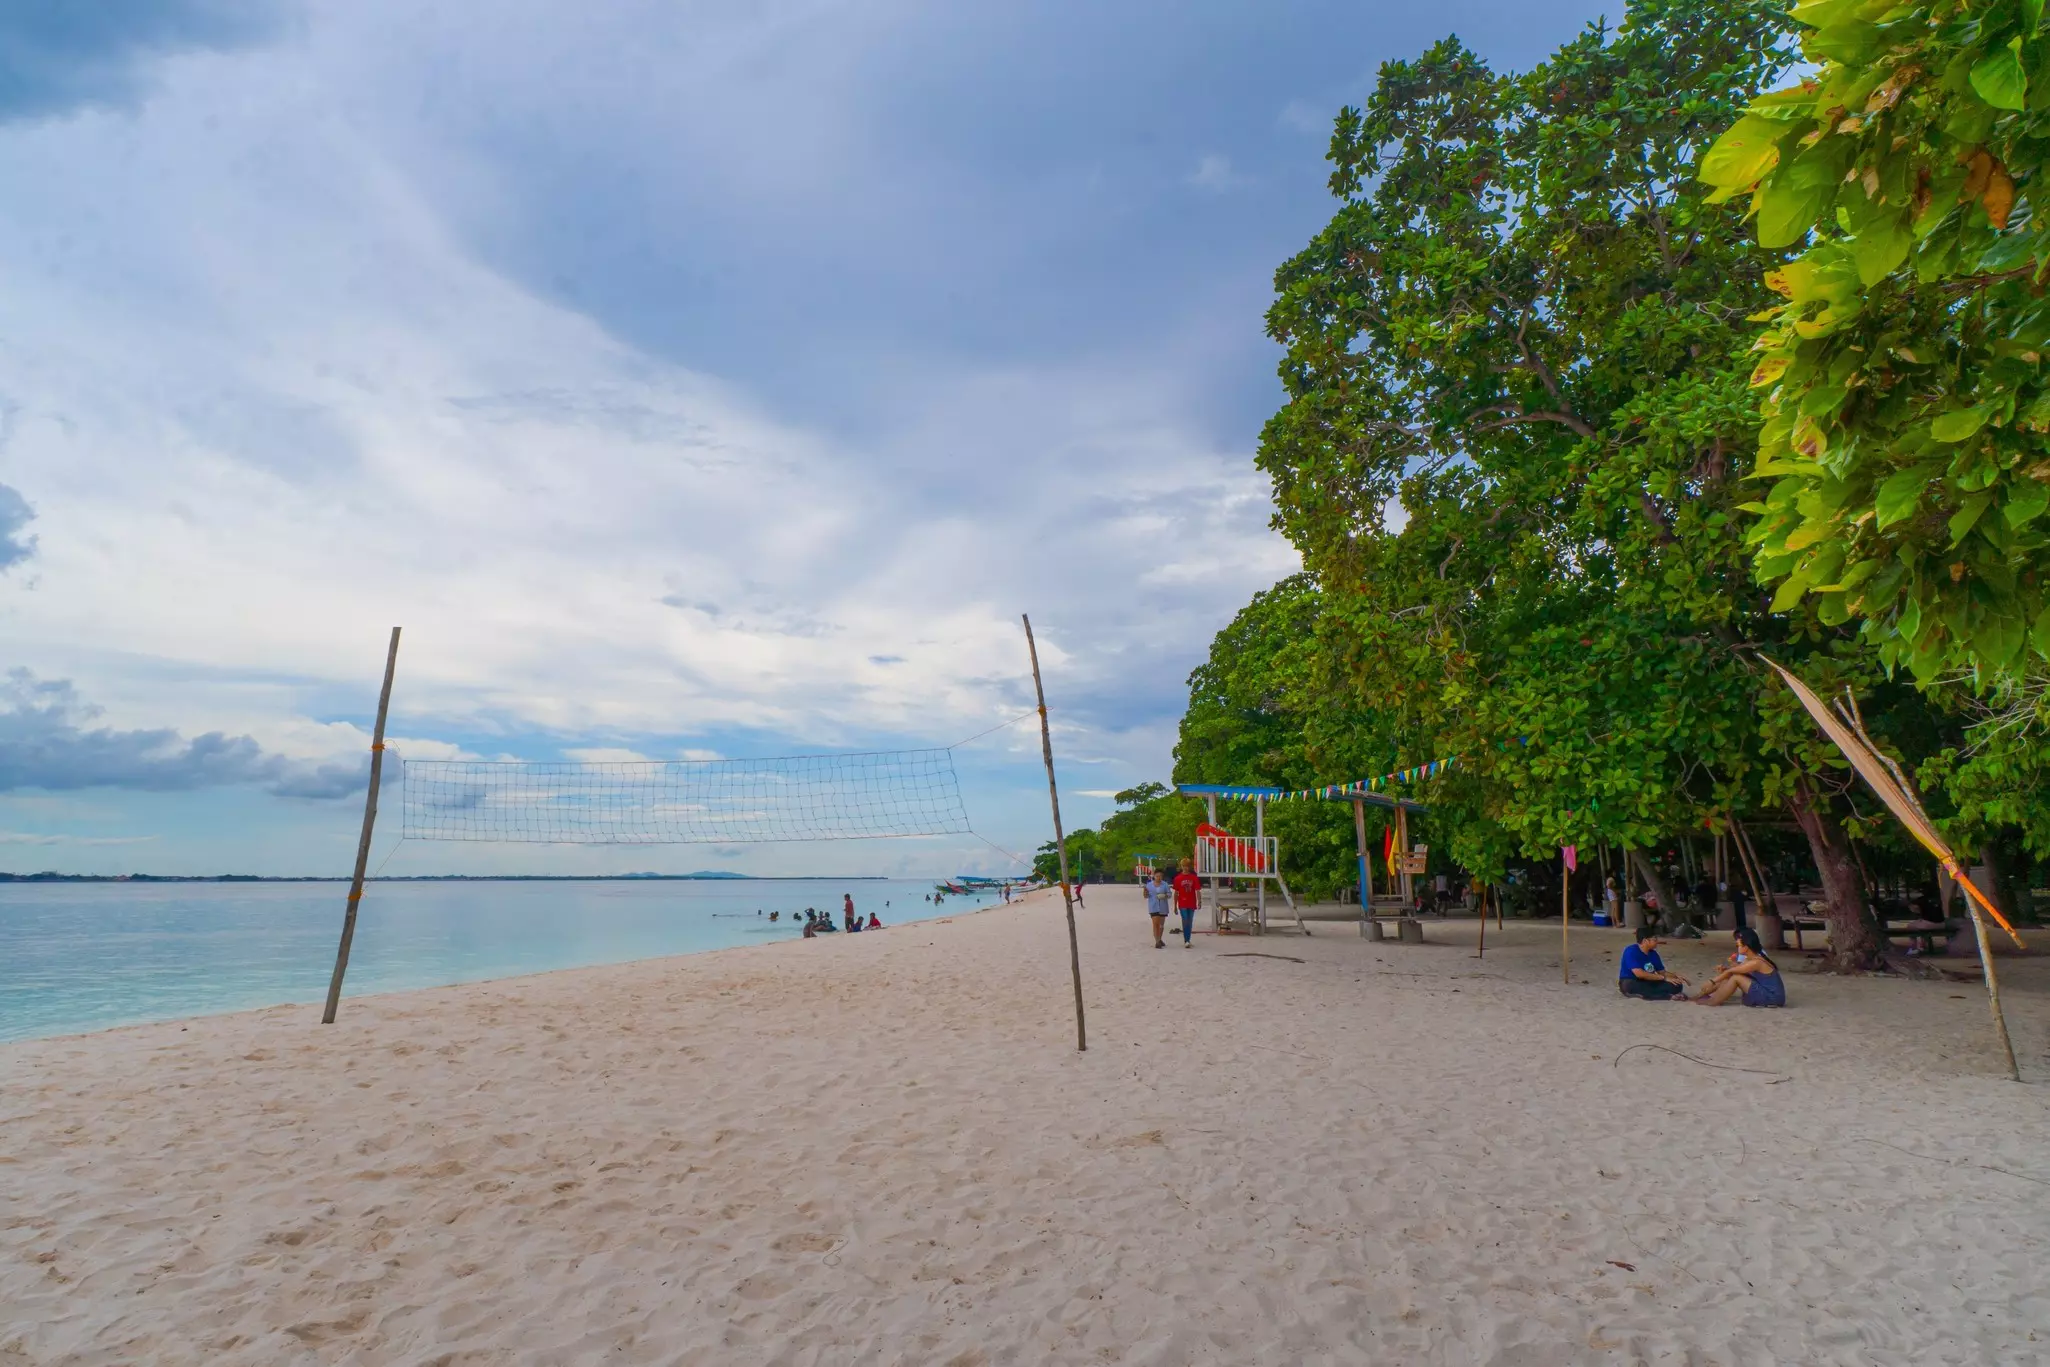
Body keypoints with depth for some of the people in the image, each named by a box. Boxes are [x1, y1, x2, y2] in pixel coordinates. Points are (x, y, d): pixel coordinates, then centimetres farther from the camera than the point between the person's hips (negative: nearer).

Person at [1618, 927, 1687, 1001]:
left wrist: (1675, 976, -9)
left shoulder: (1653, 954, 6)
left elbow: (1662, 972, 13)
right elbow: (1639, 973, -27)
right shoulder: (1631, 951, -18)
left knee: (1676, 985, -11)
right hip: (1631, 982, -6)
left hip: (1648, 983, 7)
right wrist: (1664, 978, -21)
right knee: (1630, 986, -43)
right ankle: (1669, 996, -31)